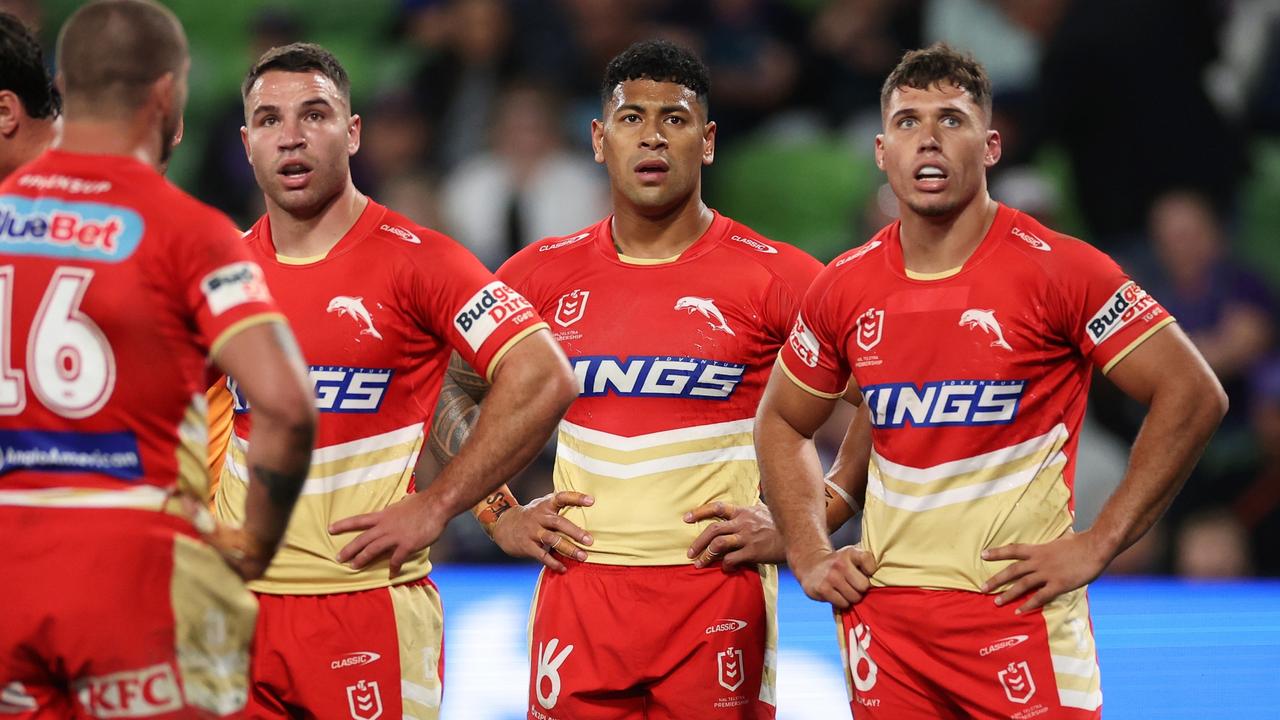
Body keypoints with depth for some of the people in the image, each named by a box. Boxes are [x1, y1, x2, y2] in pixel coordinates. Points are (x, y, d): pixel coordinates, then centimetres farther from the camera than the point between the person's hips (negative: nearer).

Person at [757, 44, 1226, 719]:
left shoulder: (1058, 270, -8)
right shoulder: (843, 289, 6)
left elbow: (1193, 395, -8)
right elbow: (781, 422, 22)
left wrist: (1096, 545, -10)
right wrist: (810, 556, 9)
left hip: (1019, 608, -4)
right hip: (884, 616, 4)